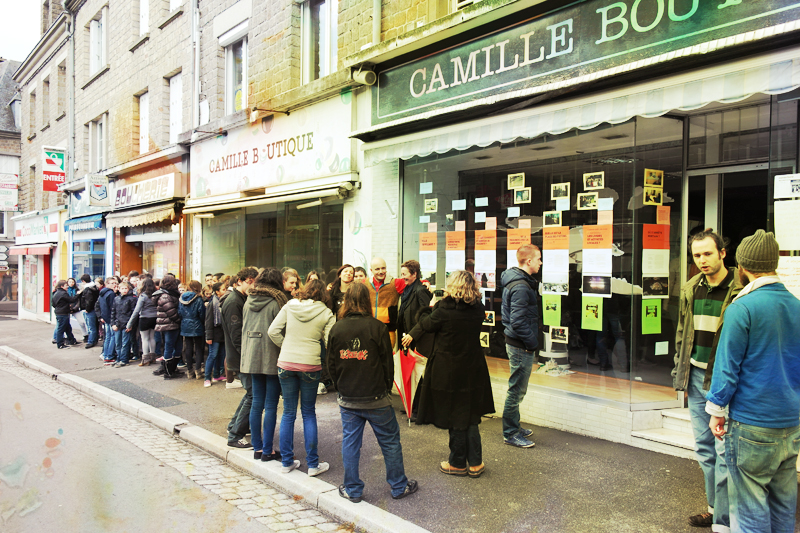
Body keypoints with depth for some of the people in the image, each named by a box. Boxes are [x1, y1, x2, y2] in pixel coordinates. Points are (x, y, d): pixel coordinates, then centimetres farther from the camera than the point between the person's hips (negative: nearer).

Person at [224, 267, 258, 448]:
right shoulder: (233, 302, -16)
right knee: (253, 395, -8)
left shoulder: (242, 300, 15)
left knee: (251, 393, 19)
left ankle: (234, 426, 32)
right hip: (241, 358, -10)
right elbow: (236, 334, -21)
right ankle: (235, 436, 0)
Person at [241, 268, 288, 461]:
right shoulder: (276, 302, -10)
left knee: (256, 403, 11)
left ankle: (257, 448, 17)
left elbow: (244, 329, 14)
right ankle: (267, 451, 5)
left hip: (252, 358, 6)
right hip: (272, 358, -6)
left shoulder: (248, 301, 9)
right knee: (271, 406, 1)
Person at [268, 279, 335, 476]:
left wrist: (286, 347, 11)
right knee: (309, 413, 10)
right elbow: (330, 342, -5)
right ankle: (313, 464, 14)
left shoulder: (290, 306, 2)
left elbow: (273, 331, -1)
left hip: (286, 363, 2)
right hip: (310, 365, -1)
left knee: (288, 413, 12)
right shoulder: (326, 313, -2)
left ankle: (286, 462, 19)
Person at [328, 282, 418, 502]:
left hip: (347, 399, 3)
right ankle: (399, 486, 23)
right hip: (376, 399, -3)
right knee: (390, 441, 12)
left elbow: (331, 365, 5)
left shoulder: (336, 329, -2)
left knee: (350, 442, 13)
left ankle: (352, 490, 22)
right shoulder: (377, 327, -11)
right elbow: (387, 362, -5)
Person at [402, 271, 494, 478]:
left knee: (454, 418, 9)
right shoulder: (478, 309, -4)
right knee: (471, 417, 16)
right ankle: (475, 463, 22)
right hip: (474, 370, 5)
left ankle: (458, 464, 23)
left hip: (448, 371, -5)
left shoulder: (444, 309, -20)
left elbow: (427, 324, -4)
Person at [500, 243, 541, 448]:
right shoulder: (521, 287, -22)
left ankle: (514, 426, 33)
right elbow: (518, 322, -26)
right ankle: (510, 434, 13)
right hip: (521, 347, -10)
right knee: (517, 390, 1)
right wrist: (533, 342, -15)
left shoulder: (517, 281, 11)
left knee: (517, 389, 20)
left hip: (517, 344, 10)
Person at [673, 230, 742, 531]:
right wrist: (681, 374, 14)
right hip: (696, 377, 7)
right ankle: (715, 508, 31)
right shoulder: (691, 290, 8)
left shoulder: (739, 291, -12)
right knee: (704, 448, 16)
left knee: (724, 450, -3)